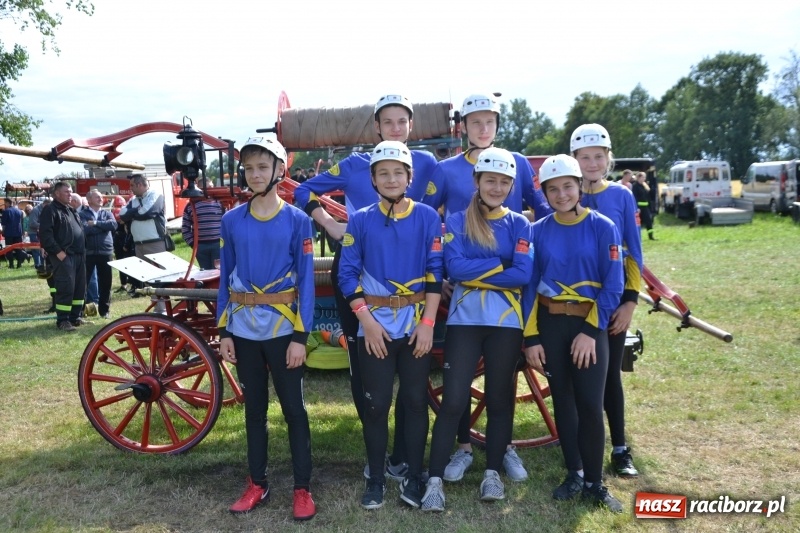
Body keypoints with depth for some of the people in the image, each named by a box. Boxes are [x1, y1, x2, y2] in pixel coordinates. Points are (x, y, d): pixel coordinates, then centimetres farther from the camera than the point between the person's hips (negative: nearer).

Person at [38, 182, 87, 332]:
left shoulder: (72, 210, 21)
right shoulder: (50, 210, -5)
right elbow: (45, 235, -15)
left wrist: (83, 249, 16)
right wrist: (58, 252, -19)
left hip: (79, 255, 8)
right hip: (63, 256, -8)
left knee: (80, 287, 10)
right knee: (66, 288, -10)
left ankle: (75, 317, 20)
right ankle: (62, 320, -2)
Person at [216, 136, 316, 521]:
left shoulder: (297, 221, -4)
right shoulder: (232, 221, 4)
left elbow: (306, 281, -5)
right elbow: (225, 279, 7)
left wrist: (300, 336, -10)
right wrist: (223, 331, 3)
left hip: (282, 328, -3)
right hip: (244, 329, 3)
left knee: (294, 409, 5)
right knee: (254, 409, 14)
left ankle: (303, 488, 17)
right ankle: (257, 484, 28)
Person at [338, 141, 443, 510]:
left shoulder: (428, 218, 1)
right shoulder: (360, 221, 2)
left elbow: (435, 272, -2)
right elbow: (348, 274, -2)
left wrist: (427, 323, -9)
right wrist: (367, 321, -10)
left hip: (417, 323, 0)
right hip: (374, 323, 0)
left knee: (415, 400, 7)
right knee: (375, 404, 4)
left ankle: (413, 477, 21)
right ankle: (376, 479, 19)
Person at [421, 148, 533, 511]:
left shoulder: (520, 225, 6)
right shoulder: (457, 221, 4)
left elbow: (524, 275, -8)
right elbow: (454, 267, -11)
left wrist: (476, 272, -9)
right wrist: (501, 267, -9)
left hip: (506, 321, 1)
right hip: (464, 319, -1)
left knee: (499, 399, 10)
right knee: (453, 400, -3)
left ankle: (493, 473, 25)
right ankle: (435, 479, 5)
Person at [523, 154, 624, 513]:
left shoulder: (602, 227, -5)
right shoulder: (539, 231, 2)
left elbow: (613, 285, -7)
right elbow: (530, 285, 2)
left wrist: (590, 331, -13)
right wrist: (531, 337, -3)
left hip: (589, 323, -2)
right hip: (550, 324, 3)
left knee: (590, 404, -2)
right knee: (562, 400, 11)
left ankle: (594, 482, 14)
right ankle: (574, 474, 25)